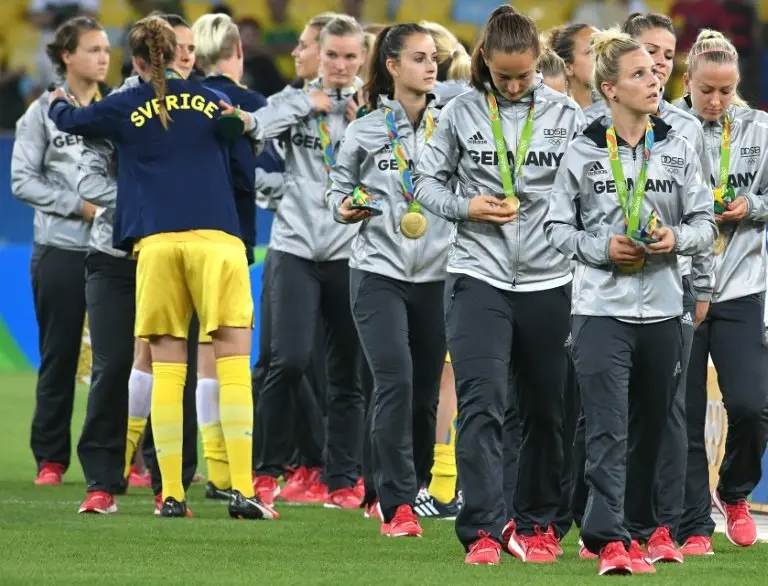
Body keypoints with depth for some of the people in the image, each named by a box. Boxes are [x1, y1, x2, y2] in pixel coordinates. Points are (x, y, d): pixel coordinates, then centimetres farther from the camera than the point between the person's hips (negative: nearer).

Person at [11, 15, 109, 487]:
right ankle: (51, 460, 9)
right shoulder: (44, 112, 2)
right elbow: (23, 181, -3)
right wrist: (79, 206, -12)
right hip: (61, 249, -2)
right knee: (59, 356, 3)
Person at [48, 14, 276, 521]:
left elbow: (69, 121, 27)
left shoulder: (126, 109, 10)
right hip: (217, 237, -1)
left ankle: (172, 493, 3)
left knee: (167, 368, 6)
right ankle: (242, 490, -12)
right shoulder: (215, 102, 12)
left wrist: (58, 101, 48)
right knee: (233, 361, -3)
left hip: (156, 241, 1)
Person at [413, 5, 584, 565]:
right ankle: (485, 529, -15)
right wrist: (467, 208, -9)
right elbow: (427, 180, 9)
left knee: (544, 409, 10)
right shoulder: (462, 112, 2)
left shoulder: (566, 115, 2)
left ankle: (536, 524, 24)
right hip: (479, 277, -1)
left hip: (547, 281, 1)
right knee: (481, 404, -12)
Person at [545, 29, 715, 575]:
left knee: (650, 428, 13)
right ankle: (609, 539, -18)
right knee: (608, 429, -12)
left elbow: (705, 222, 9)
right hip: (602, 308, -4)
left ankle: (636, 528, 27)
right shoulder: (582, 153, -1)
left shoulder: (677, 150, 6)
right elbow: (558, 225, 3)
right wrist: (601, 248, -13)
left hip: (662, 310, 4)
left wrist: (677, 238, -12)